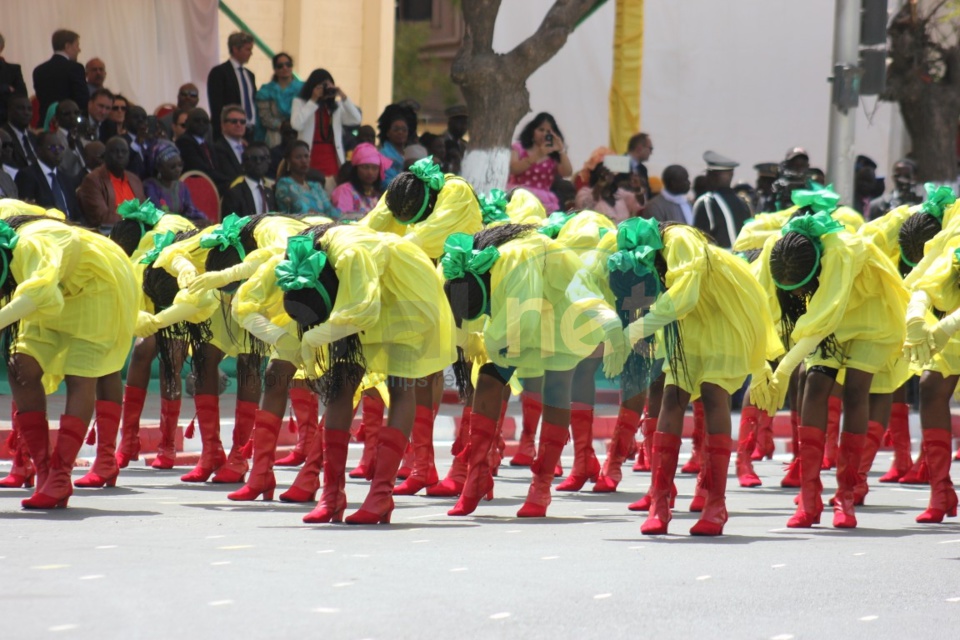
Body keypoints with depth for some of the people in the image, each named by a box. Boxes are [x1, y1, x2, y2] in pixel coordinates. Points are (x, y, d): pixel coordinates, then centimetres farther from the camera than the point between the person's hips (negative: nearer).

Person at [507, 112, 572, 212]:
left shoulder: (554, 154, 16)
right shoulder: (519, 147, 12)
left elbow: (567, 173, 2)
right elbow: (513, 169, -6)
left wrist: (561, 151, -7)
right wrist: (538, 155, -14)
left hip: (542, 197, 2)